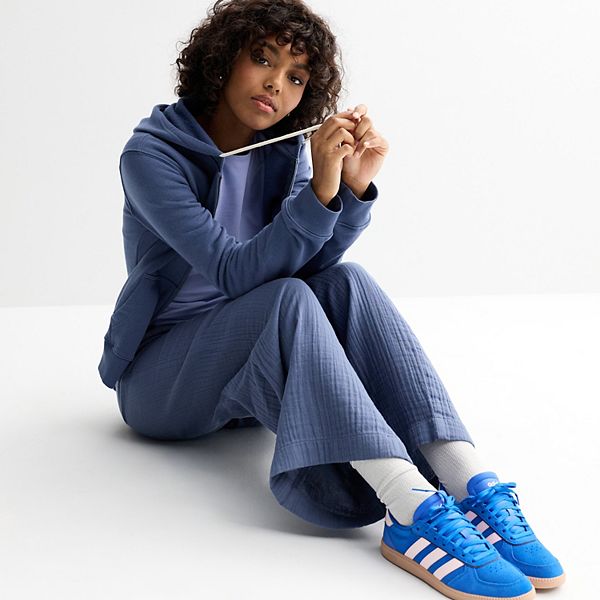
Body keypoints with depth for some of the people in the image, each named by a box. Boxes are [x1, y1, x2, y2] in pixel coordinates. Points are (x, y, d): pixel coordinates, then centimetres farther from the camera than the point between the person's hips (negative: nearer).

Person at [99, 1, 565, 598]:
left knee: (348, 282, -23)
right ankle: (413, 510, -47)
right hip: (161, 375, -5)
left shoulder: (284, 151, 4)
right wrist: (319, 190, -36)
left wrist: (356, 186, -24)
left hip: (256, 373, 5)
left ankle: (473, 486, -37)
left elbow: (312, 262, -10)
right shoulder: (152, 154, -14)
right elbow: (236, 272, -25)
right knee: (286, 299, -33)